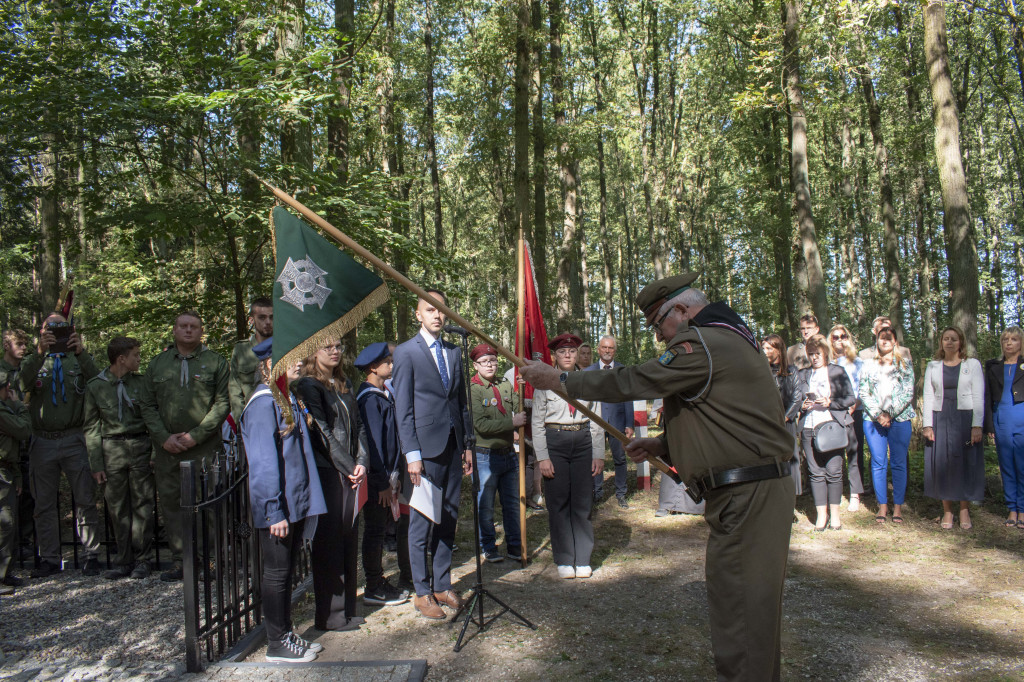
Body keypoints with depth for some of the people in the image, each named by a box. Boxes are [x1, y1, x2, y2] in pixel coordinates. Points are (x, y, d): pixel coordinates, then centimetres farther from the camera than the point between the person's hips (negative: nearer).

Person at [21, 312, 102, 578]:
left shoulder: (78, 359, 9)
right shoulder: (34, 361, 13)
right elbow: (23, 382, -10)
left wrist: (81, 352, -26)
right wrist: (39, 353, -27)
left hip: (74, 440, -2)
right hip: (42, 442, 2)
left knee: (86, 500, -2)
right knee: (44, 504, 7)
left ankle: (92, 556, 5)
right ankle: (50, 559, 15)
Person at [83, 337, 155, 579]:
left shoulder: (141, 382, 4)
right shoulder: (95, 386, 4)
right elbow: (91, 427, 6)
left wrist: (155, 454, -2)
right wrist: (96, 463, 1)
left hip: (140, 446, 0)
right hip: (111, 448, 0)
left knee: (142, 505, 1)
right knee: (117, 507, 5)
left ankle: (142, 560, 11)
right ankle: (124, 561, 15)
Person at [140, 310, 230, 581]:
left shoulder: (216, 362, 4)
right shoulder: (157, 364, 14)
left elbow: (222, 403, -2)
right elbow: (148, 406, 11)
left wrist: (196, 435, -10)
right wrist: (163, 437, -4)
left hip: (203, 447, -3)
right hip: (166, 447, 3)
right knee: (169, 502, 5)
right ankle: (179, 559, 14)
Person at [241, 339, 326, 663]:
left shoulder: (286, 398, 11)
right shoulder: (263, 403, -16)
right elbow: (264, 462, -20)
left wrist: (300, 506, 15)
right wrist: (274, 511, -21)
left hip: (295, 503, 8)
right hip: (277, 508, -8)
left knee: (285, 571, 17)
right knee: (276, 572, 4)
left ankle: (286, 635, 29)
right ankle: (277, 645, 16)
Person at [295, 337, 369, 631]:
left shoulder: (344, 384, 16)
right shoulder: (308, 385, -6)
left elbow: (358, 426, 13)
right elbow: (322, 432, -11)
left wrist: (361, 462, -1)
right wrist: (350, 467, -10)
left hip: (350, 474, 7)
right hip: (326, 473, -7)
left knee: (349, 540, 10)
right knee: (329, 543, 0)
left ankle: (347, 609, 21)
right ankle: (330, 615, 10)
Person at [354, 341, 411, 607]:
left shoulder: (384, 394, 13)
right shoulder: (369, 398, -16)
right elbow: (373, 442, -19)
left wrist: (394, 476, 14)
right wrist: (382, 482, -18)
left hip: (389, 474, 8)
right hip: (376, 478, -8)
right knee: (375, 530, 1)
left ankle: (407, 574, 25)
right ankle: (374, 589, 12)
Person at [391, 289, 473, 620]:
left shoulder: (454, 352, 14)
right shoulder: (406, 352, -3)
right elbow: (403, 409, -7)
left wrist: (467, 444, 11)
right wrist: (412, 454, -12)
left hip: (453, 445, 6)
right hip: (426, 447, -5)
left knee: (448, 519, 11)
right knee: (422, 521, 2)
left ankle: (442, 586, 23)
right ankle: (422, 593, 14)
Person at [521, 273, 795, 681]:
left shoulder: (702, 343, -15)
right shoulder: (724, 338, 18)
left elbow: (633, 382, -16)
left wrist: (558, 379, -6)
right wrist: (663, 445, 13)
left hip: (748, 497, -11)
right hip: (751, 492, 11)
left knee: (737, 608, -4)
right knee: (754, 604, 19)